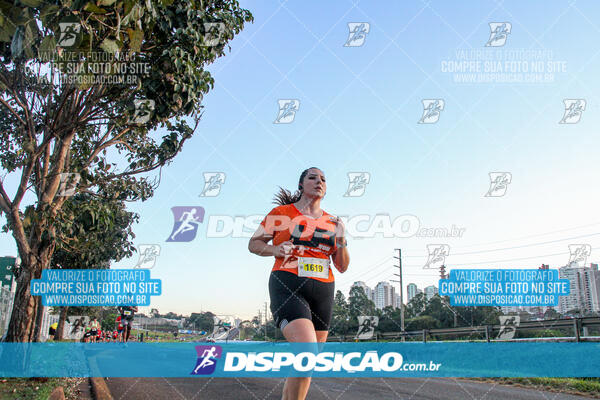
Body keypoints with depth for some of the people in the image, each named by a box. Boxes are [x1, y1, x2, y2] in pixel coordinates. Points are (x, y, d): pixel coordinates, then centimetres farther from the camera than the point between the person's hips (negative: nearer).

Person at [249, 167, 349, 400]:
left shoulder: (332, 222, 12)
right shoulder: (281, 213, 3)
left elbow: (342, 267, 12)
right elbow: (253, 244, 9)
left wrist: (341, 240, -6)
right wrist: (275, 250, -11)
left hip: (322, 291, 5)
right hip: (288, 288, -5)